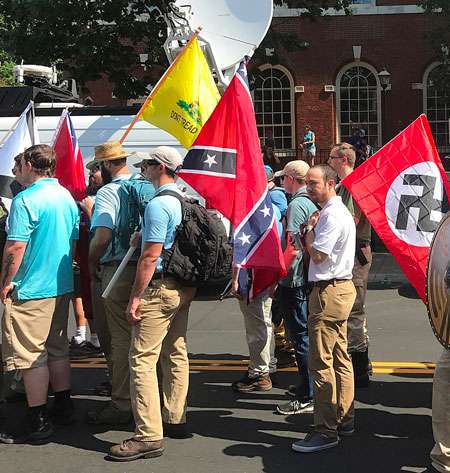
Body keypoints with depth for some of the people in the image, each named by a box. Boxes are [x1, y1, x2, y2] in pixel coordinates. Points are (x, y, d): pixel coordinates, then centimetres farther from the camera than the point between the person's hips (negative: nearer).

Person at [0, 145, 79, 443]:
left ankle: (39, 423, 4)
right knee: (58, 350, 18)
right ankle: (64, 408, 27)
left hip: (31, 290, -8)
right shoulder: (67, 197, 10)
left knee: (31, 356, -1)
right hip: (62, 286, 8)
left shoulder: (26, 200, -16)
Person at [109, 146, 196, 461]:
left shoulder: (158, 205, -17)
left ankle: (149, 436, -8)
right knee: (176, 353, 16)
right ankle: (176, 420, 26)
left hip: (160, 287, -10)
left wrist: (136, 296, -17)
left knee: (143, 359, -7)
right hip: (185, 287, 10)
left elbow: (151, 255, -20)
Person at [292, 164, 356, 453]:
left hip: (330, 291, -11)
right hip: (341, 287, 11)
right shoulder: (340, 211, 18)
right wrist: (312, 229, 3)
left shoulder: (332, 215, -16)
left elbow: (317, 254, -19)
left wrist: (309, 229, -5)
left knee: (321, 361, -9)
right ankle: (345, 419, 25)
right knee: (340, 357, 15)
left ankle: (326, 430, -5)